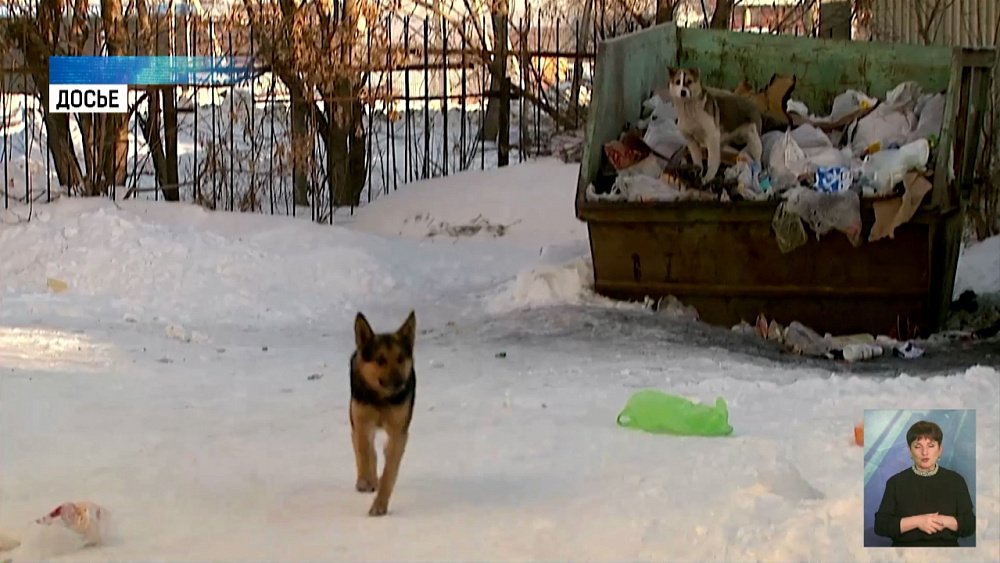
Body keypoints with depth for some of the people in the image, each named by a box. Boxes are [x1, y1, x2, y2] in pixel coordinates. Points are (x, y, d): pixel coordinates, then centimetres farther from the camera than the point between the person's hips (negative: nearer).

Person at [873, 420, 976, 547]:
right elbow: (880, 525, 0)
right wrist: (917, 521, -11)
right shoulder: (896, 482, 8)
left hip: (946, 546, 1)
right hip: (906, 548, -1)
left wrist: (945, 521, -12)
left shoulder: (955, 480, 10)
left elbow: (970, 525, 7)